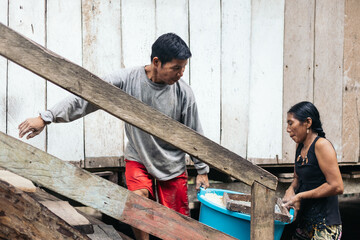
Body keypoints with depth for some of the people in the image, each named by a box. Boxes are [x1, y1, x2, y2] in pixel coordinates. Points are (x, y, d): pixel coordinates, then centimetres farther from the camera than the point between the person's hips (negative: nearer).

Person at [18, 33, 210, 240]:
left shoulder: (183, 92, -13)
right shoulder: (127, 80, -17)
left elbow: (195, 135, -2)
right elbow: (87, 97, -18)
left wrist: (202, 170, 5)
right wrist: (46, 118, -24)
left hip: (172, 166, 1)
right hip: (138, 160, -1)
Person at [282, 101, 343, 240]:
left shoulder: (321, 145, -15)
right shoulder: (300, 146, 10)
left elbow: (337, 187, -20)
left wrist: (301, 196, -14)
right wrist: (291, 190, 0)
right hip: (303, 221, 8)